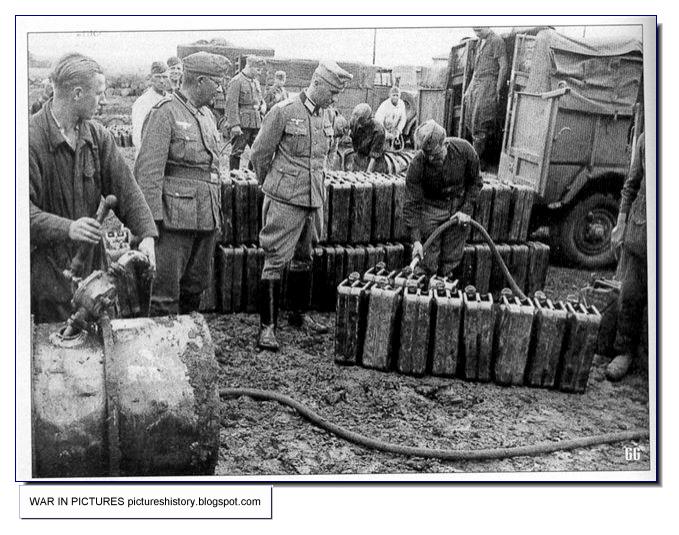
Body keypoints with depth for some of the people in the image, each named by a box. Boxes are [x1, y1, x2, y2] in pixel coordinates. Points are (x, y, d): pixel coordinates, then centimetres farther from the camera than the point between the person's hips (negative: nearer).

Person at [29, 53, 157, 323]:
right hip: (48, 269, -5)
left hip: (92, 261, 5)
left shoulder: (97, 135, 5)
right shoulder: (30, 138, -13)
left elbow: (125, 187, 0)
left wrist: (146, 234, -13)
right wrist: (67, 228, -32)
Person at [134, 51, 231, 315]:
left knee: (195, 286, 16)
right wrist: (152, 218, -18)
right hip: (175, 216, -8)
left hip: (207, 218, 8)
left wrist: (217, 212, 20)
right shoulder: (165, 112, -9)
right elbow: (148, 170, -14)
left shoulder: (207, 114, 17)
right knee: (166, 292, -3)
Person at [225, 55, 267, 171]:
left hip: (256, 123, 8)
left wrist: (263, 106, 4)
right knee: (237, 152, 1)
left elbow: (260, 99, 28)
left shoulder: (256, 81, 16)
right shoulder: (236, 81, -10)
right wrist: (235, 125, -21)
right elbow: (231, 104, -15)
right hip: (242, 124, -7)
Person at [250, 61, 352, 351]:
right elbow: (260, 153, -5)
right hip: (285, 200, -7)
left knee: (304, 258, 17)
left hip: (314, 198, 7)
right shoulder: (283, 112, -11)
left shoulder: (325, 116, 10)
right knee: (276, 260, -5)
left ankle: (300, 313, 31)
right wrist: (272, 187, 7)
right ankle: (267, 326, 1)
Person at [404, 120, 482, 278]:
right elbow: (412, 204, -20)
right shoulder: (417, 164, -25)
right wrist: (416, 240, -26)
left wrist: (467, 210, -11)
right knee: (428, 263, -2)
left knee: (451, 260, 6)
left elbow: (475, 181, -2)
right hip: (431, 207, -1)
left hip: (459, 206, 2)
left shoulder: (464, 150, -21)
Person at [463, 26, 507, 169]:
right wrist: (468, 90, 22)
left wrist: (498, 90, -14)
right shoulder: (480, 43, 20)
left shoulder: (496, 41, -6)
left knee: (479, 124, -12)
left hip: (488, 85, -8)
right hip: (475, 84, 8)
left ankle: (479, 161, -8)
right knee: (470, 122, 3)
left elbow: (503, 67, -10)